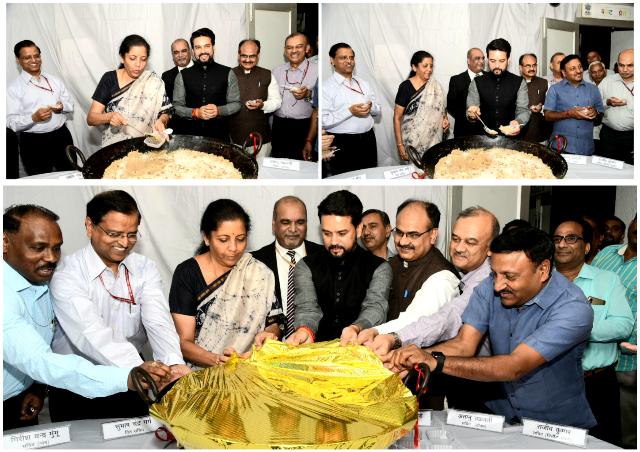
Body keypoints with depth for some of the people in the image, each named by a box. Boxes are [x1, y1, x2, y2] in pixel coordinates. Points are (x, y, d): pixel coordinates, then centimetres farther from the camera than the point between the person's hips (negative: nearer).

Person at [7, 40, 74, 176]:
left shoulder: (55, 80, 10)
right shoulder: (14, 88, -4)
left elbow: (71, 104, 14)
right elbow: (11, 122, -10)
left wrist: (63, 106, -9)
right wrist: (34, 118, -27)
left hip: (62, 137, 4)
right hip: (34, 143, -4)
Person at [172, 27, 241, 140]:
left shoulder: (227, 73, 1)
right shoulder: (182, 76, 4)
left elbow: (236, 104, 3)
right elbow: (176, 106, 4)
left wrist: (219, 110, -15)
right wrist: (195, 112, -13)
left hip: (220, 136, 0)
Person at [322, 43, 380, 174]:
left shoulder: (363, 83, 12)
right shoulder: (327, 87, -8)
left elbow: (377, 110, 15)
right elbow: (323, 121, -17)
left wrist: (371, 107, -8)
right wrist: (350, 111, -23)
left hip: (368, 140, 6)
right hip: (342, 144, -6)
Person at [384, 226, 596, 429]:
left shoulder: (573, 309, -23)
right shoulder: (490, 288, -6)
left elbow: (515, 367, -30)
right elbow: (464, 345, -10)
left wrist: (436, 362, -36)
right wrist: (419, 356, -30)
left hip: (560, 426, -3)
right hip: (500, 413, 4)